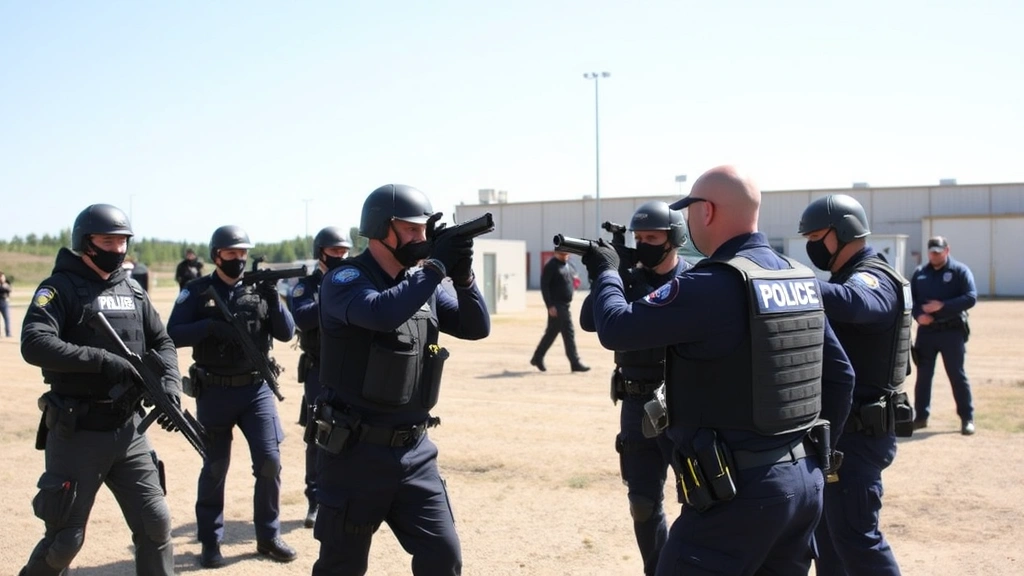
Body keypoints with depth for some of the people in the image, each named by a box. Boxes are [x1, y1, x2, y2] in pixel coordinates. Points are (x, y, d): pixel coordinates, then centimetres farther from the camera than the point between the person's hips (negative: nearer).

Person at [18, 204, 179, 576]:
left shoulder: (133, 290, 10)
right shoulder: (60, 288, -7)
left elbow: (161, 342, 14)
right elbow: (34, 344, -22)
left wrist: (169, 382, -4)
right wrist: (102, 360, -27)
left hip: (128, 430, 5)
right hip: (77, 434, -5)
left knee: (155, 524, 5)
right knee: (66, 539, 6)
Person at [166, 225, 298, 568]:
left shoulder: (260, 289, 4)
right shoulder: (197, 292, -1)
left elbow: (286, 333, -2)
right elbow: (173, 335, -9)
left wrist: (273, 298, -17)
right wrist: (210, 325, -24)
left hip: (256, 389, 2)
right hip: (214, 392, -2)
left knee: (269, 461, -1)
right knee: (215, 467, 6)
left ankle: (268, 537, 14)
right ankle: (210, 543, 19)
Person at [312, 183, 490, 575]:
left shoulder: (423, 282, 6)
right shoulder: (345, 280, -12)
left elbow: (476, 328, 3)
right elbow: (382, 313, -32)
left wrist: (462, 276, -13)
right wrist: (436, 266, -25)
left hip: (414, 452, 5)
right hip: (357, 453, -5)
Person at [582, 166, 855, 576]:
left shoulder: (711, 286, -18)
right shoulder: (804, 280, 8)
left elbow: (615, 329, -14)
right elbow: (840, 376, 13)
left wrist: (605, 273, 4)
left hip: (740, 489, -8)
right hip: (805, 480, 8)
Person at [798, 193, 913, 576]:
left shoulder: (872, 280, -18)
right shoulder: (852, 278, 15)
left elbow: (852, 303, -42)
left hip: (858, 433, -10)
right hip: (840, 427, 10)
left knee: (854, 535, -5)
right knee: (826, 526, 19)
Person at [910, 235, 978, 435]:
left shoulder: (960, 271, -2)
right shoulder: (920, 272, 9)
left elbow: (971, 298, -11)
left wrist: (943, 306, -21)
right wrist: (918, 315, -10)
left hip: (952, 332, -3)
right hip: (926, 331, 3)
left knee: (957, 375, 1)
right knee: (923, 375, 8)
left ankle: (967, 418, 11)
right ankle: (921, 416, 17)